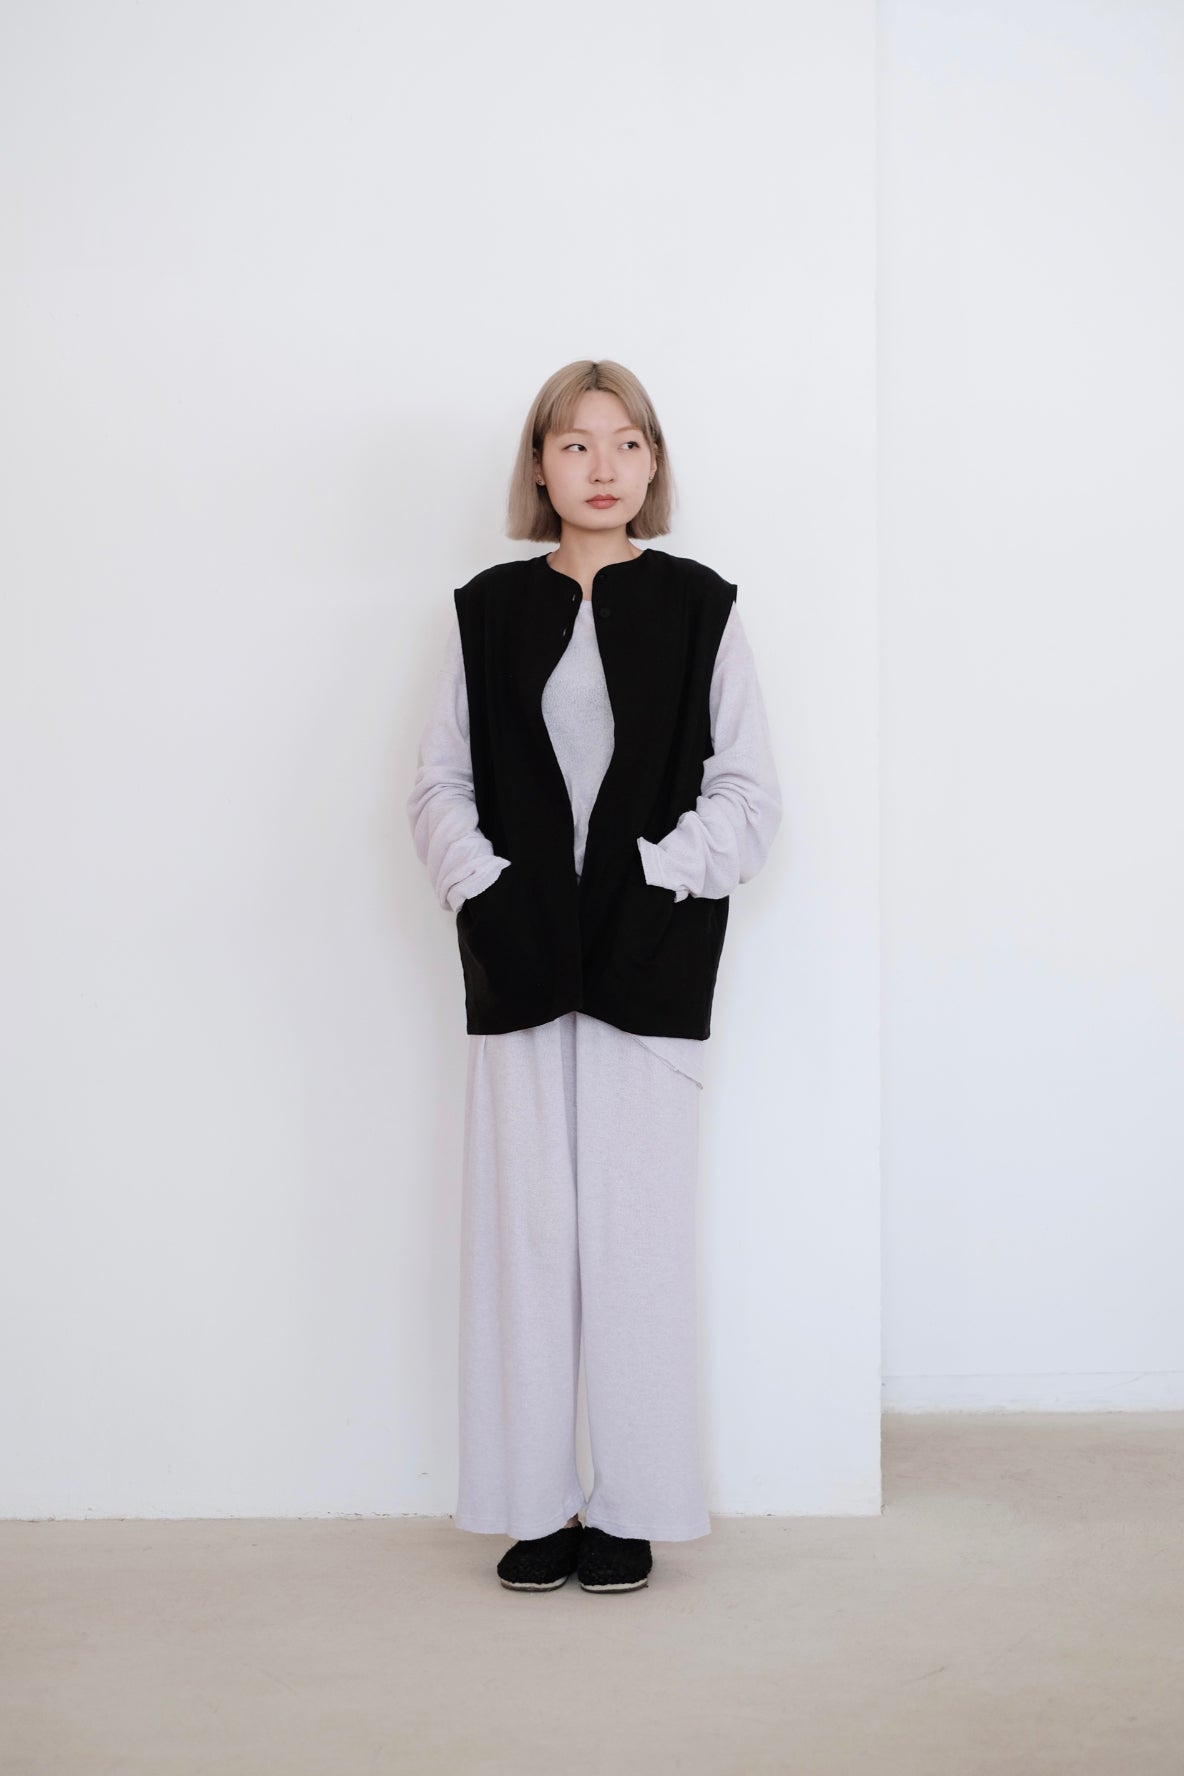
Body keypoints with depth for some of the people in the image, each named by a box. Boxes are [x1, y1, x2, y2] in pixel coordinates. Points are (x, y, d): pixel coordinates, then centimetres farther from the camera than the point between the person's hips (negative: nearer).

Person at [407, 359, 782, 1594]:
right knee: (522, 1228, 2)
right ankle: (536, 1508, 12)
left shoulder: (699, 608, 5)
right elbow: (439, 783, 9)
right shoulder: (486, 612, 9)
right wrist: (484, 887, -8)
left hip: (653, 959, -1)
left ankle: (631, 1512, 11)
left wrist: (660, 877, -11)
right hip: (519, 958, 2)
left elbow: (748, 791, 3)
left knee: (639, 1227, 0)